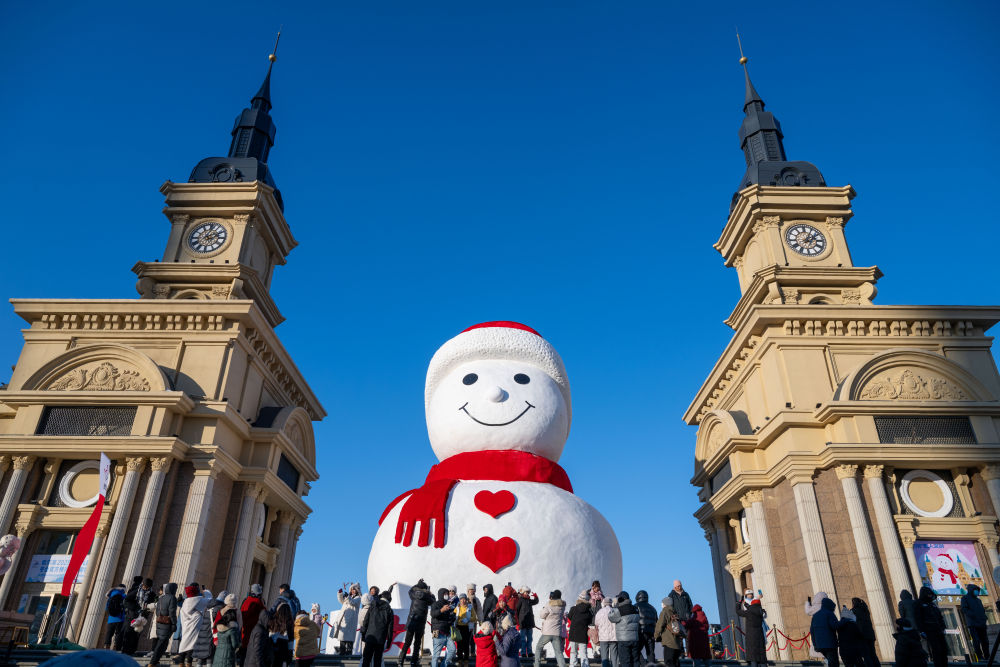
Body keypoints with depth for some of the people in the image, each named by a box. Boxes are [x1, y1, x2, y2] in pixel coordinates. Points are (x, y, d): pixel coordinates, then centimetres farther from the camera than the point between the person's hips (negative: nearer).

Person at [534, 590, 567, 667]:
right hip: (557, 633, 3)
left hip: (547, 632, -3)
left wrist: (543, 608, 11)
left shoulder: (549, 606, -12)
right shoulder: (562, 606, 2)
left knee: (538, 648, 16)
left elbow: (541, 615, -3)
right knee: (559, 652, 3)